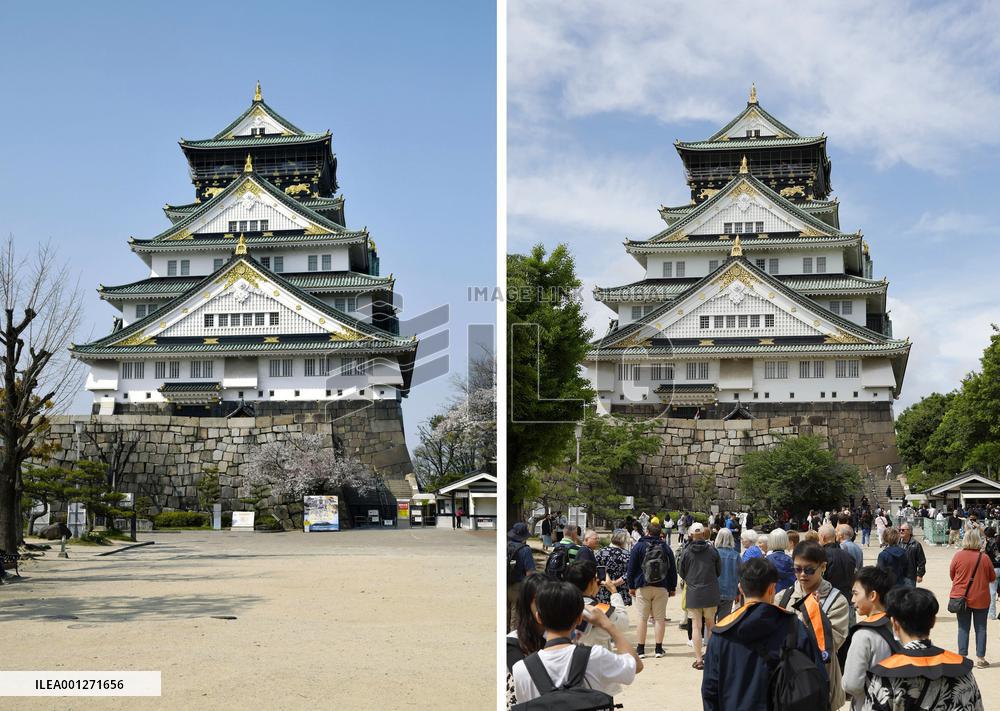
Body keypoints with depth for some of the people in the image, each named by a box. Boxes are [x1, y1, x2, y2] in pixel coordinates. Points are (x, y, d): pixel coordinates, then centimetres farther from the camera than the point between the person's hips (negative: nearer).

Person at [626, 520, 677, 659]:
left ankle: (641, 649, 3)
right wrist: (672, 587, 17)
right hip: (661, 588, 2)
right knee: (659, 618, 4)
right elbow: (673, 569, 10)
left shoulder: (639, 546, -1)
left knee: (642, 618, 2)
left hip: (642, 587, -2)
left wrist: (631, 586, 5)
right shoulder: (666, 548, 6)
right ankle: (658, 649, 5)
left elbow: (631, 568, -1)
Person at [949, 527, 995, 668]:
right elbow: (992, 577, 1)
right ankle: (980, 658, 11)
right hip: (981, 598, 0)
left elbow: (951, 574, 1)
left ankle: (962, 657, 9)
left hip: (961, 597, 0)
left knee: (963, 628, 9)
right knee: (981, 628, 9)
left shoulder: (958, 556, -11)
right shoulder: (984, 558, -11)